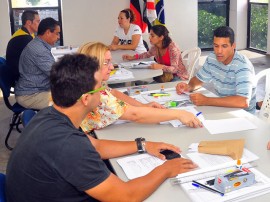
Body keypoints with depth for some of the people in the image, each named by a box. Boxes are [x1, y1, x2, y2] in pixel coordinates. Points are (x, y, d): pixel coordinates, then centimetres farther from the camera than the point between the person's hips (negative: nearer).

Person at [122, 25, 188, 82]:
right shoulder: (155, 47, -4)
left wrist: (161, 66, -46)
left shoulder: (172, 47, -23)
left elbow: (175, 69, -28)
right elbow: (147, 54, 20)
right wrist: (132, 57, 6)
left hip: (178, 76, -6)